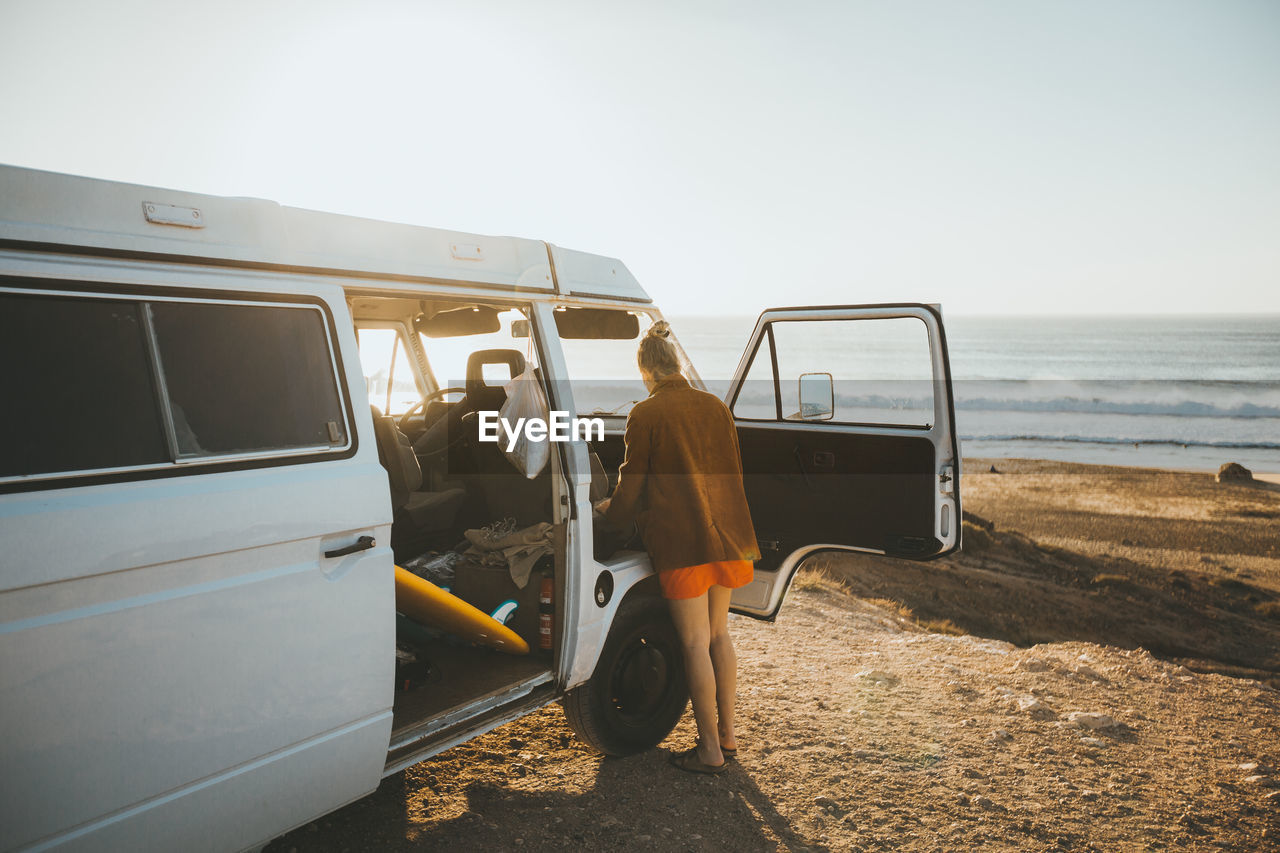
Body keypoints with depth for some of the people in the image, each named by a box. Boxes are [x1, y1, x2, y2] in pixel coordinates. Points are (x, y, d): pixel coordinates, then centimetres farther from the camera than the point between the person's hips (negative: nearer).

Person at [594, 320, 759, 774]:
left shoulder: (646, 415, -7)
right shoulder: (715, 406, 9)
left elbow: (632, 483, -2)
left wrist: (610, 510, 18)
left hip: (682, 540, -6)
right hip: (726, 534, 6)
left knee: (695, 643, 1)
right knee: (718, 634, 17)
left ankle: (710, 749, 9)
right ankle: (727, 732, 26)